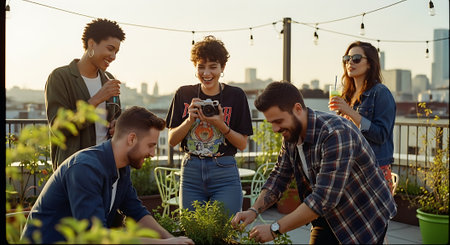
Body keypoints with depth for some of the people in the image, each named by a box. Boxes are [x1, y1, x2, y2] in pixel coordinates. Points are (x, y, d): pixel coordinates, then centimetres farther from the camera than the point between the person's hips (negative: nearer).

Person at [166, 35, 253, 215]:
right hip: (190, 172, 2)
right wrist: (190, 119, -11)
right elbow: (172, 141, 5)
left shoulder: (235, 95, -1)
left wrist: (221, 125, -15)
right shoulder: (184, 94, 6)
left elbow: (243, 144, 0)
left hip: (224, 173, -2)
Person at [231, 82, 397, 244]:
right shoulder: (291, 135, -6)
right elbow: (279, 177, 3)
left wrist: (275, 229, -31)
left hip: (366, 217, -6)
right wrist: (254, 210, -13)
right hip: (330, 217, 6)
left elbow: (324, 198, -35)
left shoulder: (336, 134, -32)